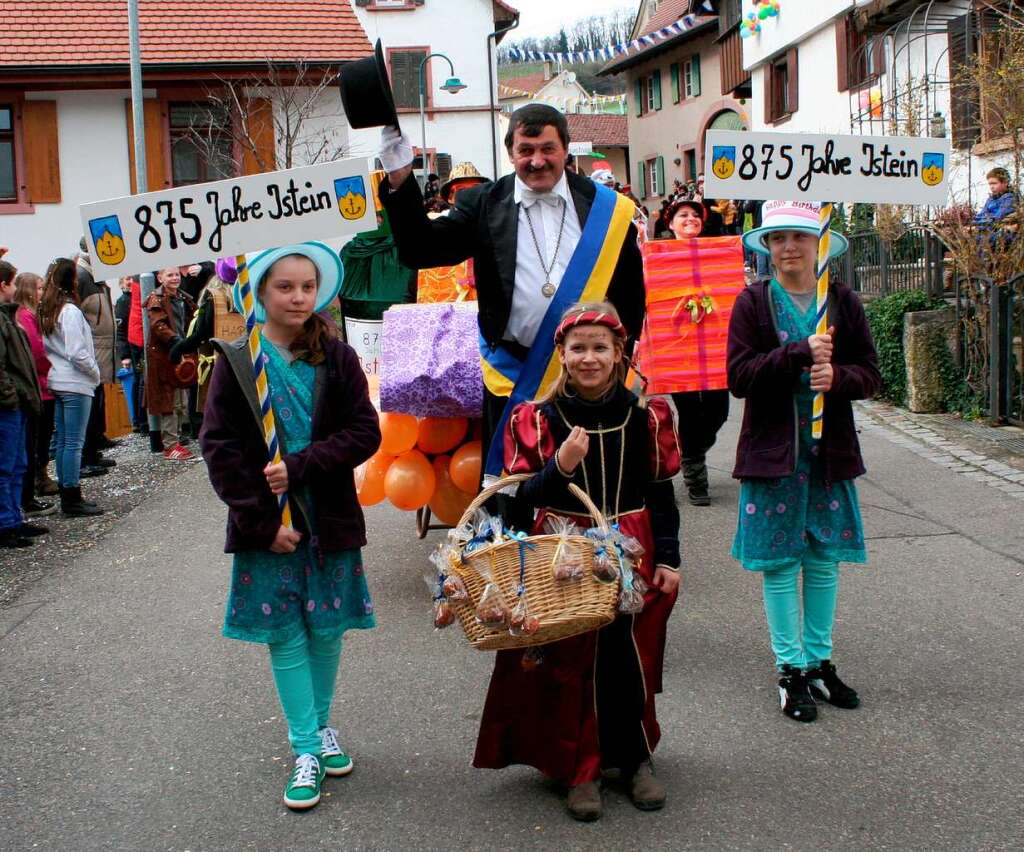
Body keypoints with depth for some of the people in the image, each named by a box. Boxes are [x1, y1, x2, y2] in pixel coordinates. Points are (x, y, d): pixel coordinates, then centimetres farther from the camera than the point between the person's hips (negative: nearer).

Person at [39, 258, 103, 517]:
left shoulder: (46, 311, 10)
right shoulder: (70, 311, -16)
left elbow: (47, 347, 12)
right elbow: (77, 353, -20)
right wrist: (96, 373, -5)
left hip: (57, 382, 9)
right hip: (75, 384, -9)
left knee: (63, 441, 12)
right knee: (74, 443, -4)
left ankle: (67, 496, 18)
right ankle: (72, 499, 0)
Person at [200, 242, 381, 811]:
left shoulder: (337, 358, -1)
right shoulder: (236, 361, -4)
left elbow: (365, 433, -6)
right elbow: (219, 448, -6)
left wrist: (300, 466, -18)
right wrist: (263, 522, -12)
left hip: (330, 519, 1)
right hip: (266, 523, -1)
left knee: (326, 630, 11)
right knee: (286, 636, 3)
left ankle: (320, 724, 30)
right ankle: (307, 750, 11)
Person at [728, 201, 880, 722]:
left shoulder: (843, 302, 4)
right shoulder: (753, 302, -2)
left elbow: (871, 375, 4)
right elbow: (738, 376, -11)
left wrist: (837, 376, -17)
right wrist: (800, 354, -21)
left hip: (830, 450, 3)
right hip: (773, 450, -2)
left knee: (824, 561, 9)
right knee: (780, 562, 2)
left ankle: (818, 662, 22)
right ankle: (790, 669, 12)